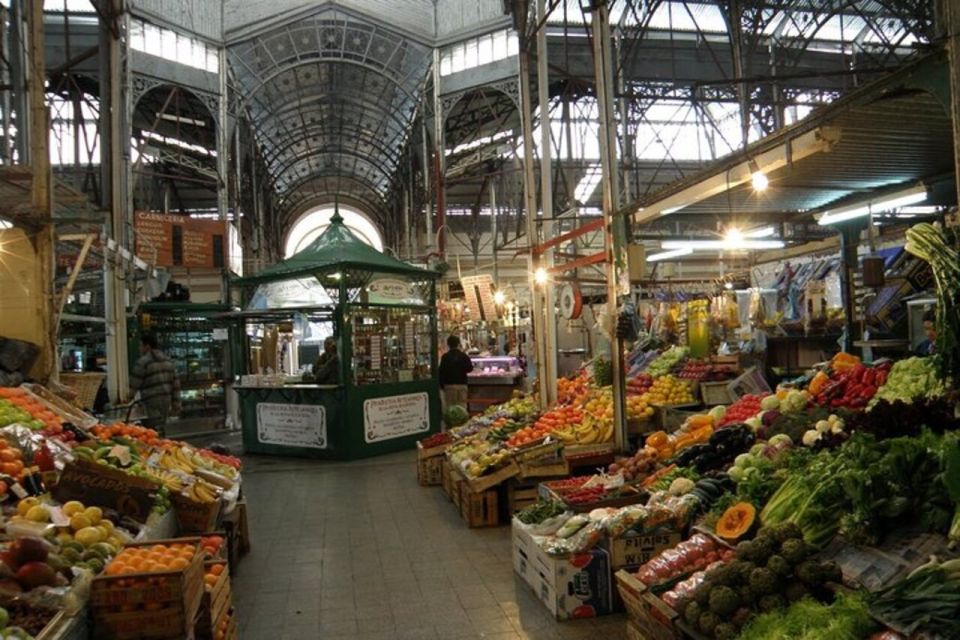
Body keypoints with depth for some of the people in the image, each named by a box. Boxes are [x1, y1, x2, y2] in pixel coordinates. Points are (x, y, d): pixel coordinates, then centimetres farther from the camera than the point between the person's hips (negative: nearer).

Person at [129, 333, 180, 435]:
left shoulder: (143, 362, -8)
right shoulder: (169, 361, 14)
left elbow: (133, 385, -8)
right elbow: (176, 383, 13)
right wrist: (176, 405, 15)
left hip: (152, 402, -7)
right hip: (167, 400, 7)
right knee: (161, 429, 15)